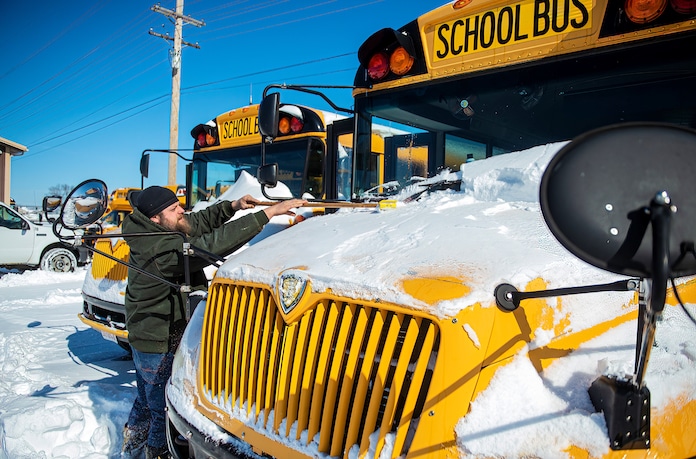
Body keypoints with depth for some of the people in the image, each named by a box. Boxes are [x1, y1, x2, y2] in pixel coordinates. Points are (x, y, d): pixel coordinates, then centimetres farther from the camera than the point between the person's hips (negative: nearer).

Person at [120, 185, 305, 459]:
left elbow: (199, 222, 10)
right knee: (165, 411, 7)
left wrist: (233, 206, -4)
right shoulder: (162, 250, -30)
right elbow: (213, 244, -39)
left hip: (145, 338, 11)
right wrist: (268, 213, -40)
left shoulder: (152, 235, -1)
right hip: (160, 347, -11)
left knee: (147, 401, 29)